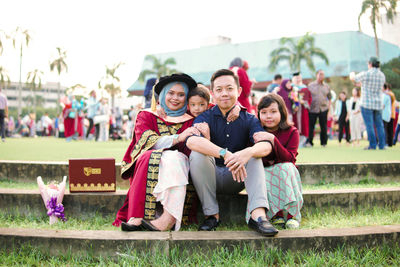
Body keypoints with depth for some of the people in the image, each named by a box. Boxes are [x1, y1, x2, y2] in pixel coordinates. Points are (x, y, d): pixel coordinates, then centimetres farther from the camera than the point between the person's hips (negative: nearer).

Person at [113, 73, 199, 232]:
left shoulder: (191, 120, 19)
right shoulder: (146, 116, 15)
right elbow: (147, 141, -3)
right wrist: (178, 138, -17)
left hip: (178, 166, 0)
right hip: (147, 166, 0)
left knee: (173, 157, -33)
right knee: (148, 157, -34)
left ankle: (169, 218, -51)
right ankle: (137, 217, -48)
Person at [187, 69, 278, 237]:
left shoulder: (249, 119, 0)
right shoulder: (205, 117, -4)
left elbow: (266, 145, -20)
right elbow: (191, 141, -28)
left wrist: (247, 153, -44)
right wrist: (225, 154, -43)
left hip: (237, 180, 1)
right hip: (211, 178, -1)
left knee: (254, 154, -22)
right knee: (197, 155, -26)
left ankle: (258, 215, -38)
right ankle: (211, 215, -21)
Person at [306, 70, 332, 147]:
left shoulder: (326, 86, 11)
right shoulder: (310, 85, 4)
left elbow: (329, 98, 15)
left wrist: (328, 106, 4)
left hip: (323, 109, 2)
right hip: (313, 109, -2)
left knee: (324, 126, 3)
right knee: (311, 126, -1)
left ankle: (324, 142, 13)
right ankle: (309, 142, 7)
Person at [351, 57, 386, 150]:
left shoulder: (365, 74, -12)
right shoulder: (382, 75, 6)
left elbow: (353, 78, 4)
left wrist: (351, 74, 30)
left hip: (367, 104, -5)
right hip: (378, 104, 5)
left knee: (369, 125, -2)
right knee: (379, 125, 9)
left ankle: (372, 145, -4)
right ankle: (382, 145, 8)